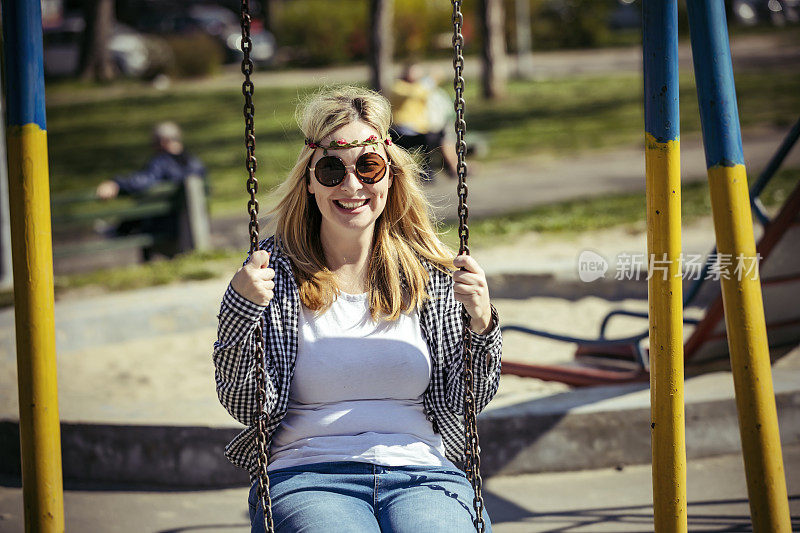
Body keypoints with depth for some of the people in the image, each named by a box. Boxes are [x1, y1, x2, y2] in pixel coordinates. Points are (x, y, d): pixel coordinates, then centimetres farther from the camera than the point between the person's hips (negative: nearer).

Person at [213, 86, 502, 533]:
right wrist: (241, 310, -14)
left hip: (423, 474, 2)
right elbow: (250, 407, 0)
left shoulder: (429, 273, 9)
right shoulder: (276, 270, 4)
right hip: (305, 476, -2)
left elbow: (463, 401, 9)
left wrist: (482, 325, -8)